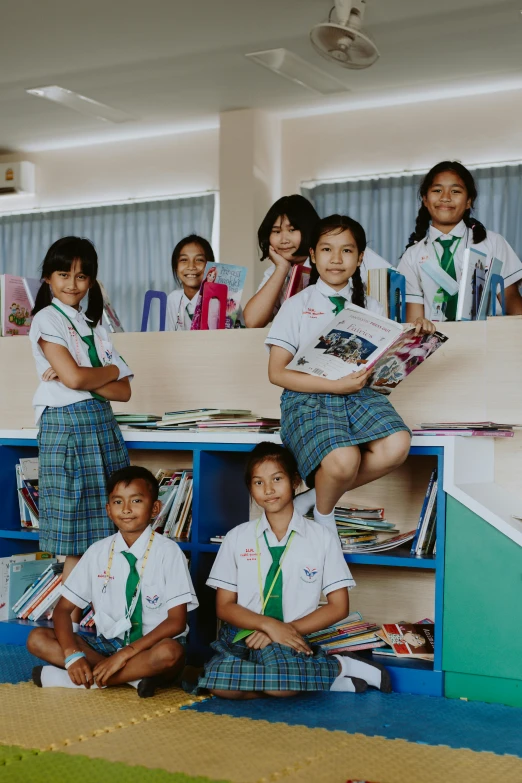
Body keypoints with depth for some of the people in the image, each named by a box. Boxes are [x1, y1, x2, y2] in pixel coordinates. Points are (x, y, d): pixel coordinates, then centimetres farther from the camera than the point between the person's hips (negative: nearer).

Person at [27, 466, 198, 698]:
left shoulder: (168, 551, -9)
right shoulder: (97, 552, 1)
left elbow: (176, 621, -14)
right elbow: (62, 609, 1)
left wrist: (125, 654, -23)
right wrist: (73, 654, -19)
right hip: (108, 643, 4)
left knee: (170, 653, -37)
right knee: (37, 639, -14)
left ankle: (74, 678, -23)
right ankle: (133, 675, -22)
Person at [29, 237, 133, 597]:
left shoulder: (94, 325, 16)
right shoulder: (46, 319, -2)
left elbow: (123, 391, 7)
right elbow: (74, 378, -16)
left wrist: (84, 378, -10)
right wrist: (112, 371, 0)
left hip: (102, 425, 6)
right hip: (65, 423, -6)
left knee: (105, 528, 4)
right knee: (76, 534, -4)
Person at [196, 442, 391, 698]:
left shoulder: (321, 538, 5)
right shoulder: (237, 538, 8)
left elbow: (338, 606, 4)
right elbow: (224, 606, 6)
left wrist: (287, 629, -10)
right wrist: (268, 625, -13)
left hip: (292, 639, -3)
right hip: (245, 634, 3)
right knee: (221, 685, -33)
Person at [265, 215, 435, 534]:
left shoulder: (370, 307, 14)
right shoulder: (298, 305, 2)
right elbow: (277, 372, -4)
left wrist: (415, 336, -3)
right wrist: (335, 386, -14)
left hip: (359, 393, 4)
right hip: (309, 396, -4)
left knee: (396, 446, -28)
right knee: (344, 460, -33)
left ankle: (314, 497, -5)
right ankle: (323, 515, 4)